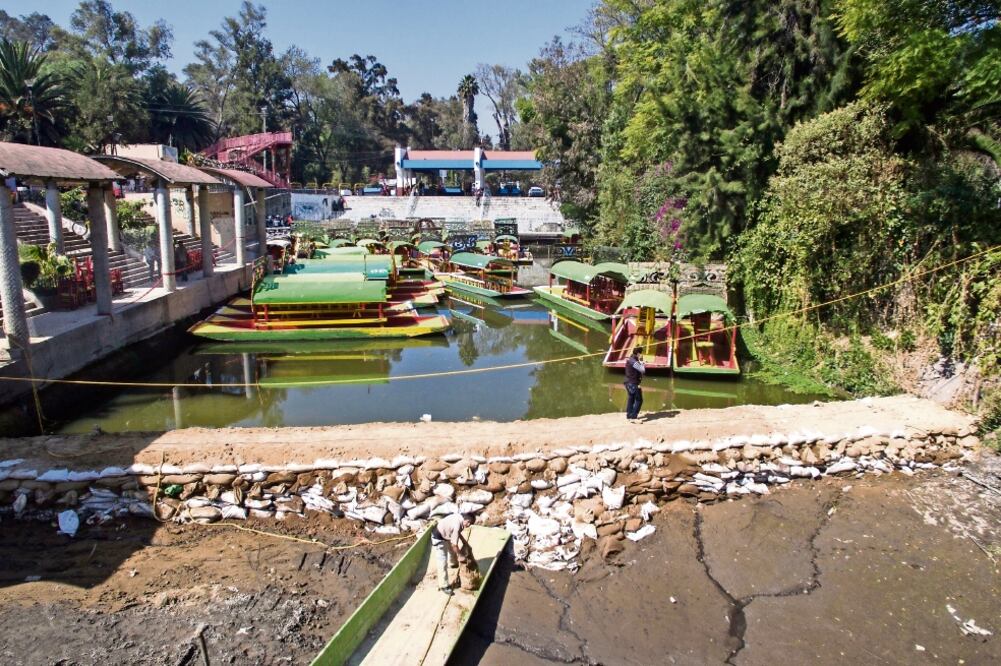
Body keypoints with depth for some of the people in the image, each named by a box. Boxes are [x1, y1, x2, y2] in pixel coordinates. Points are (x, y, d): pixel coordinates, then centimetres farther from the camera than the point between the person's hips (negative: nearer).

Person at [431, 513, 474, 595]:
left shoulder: (459, 518, -9)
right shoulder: (457, 525, -35)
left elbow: (458, 533, 13)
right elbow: (454, 544, -26)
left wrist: (465, 542, 11)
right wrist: (460, 555, -12)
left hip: (445, 534, 10)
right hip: (438, 537, -10)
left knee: (452, 549, 33)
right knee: (443, 562, -7)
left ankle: (453, 563, 64)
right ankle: (444, 586, 2)